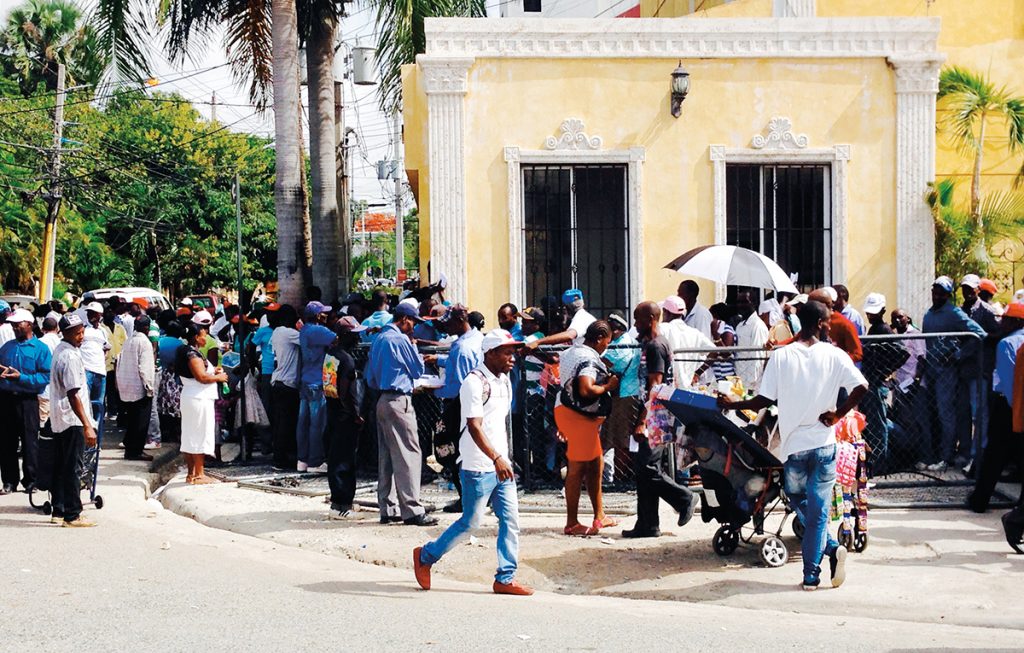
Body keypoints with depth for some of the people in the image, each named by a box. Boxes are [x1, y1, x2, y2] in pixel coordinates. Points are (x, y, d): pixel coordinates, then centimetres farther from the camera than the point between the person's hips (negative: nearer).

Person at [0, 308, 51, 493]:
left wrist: (21, 377, -18)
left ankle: (30, 479, 12)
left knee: (30, 441, 1)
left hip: (27, 400, -5)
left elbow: (46, 376, -11)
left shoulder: (40, 349, -2)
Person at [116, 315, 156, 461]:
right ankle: (136, 451, -1)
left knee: (131, 420, 16)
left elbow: (120, 363, 13)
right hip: (140, 387, -8)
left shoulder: (128, 342, 10)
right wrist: (149, 387, -14)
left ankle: (130, 449, 20)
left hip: (126, 387, 8)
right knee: (141, 421, -1)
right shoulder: (144, 342, -13)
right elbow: (145, 367, -17)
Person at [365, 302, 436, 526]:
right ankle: (412, 510, -10)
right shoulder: (400, 339, -11)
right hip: (399, 401, -9)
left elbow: (370, 376, 19)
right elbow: (418, 370, -3)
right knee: (408, 455, -8)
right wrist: (414, 348, 8)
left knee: (386, 456, 10)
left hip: (382, 400, 9)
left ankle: (388, 509, 12)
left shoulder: (379, 340, 15)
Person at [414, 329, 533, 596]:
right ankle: (425, 556, 19)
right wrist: (496, 459, -33)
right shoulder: (475, 382, -15)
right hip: (479, 467, -8)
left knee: (510, 519, 3)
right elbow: (474, 427, -24)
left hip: (501, 464, 8)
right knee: (471, 522, 0)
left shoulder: (504, 381, 12)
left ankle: (505, 578, 8)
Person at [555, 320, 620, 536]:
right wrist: (608, 386, -14)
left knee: (596, 464, 17)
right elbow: (586, 390, -29)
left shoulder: (570, 352, 15)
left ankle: (599, 516, 23)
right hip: (579, 416, -11)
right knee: (578, 468, -5)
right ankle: (572, 524, 0)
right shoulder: (589, 359, -17)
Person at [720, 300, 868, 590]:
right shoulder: (834, 356, -3)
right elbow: (861, 387, -14)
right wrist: (838, 414, -2)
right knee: (818, 509, 5)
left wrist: (731, 404, 10)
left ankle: (831, 548, 1)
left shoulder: (780, 356, -4)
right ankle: (811, 574, 1)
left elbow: (764, 400, -5)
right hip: (824, 443, 0)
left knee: (800, 505, 17)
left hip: (794, 444, 0)